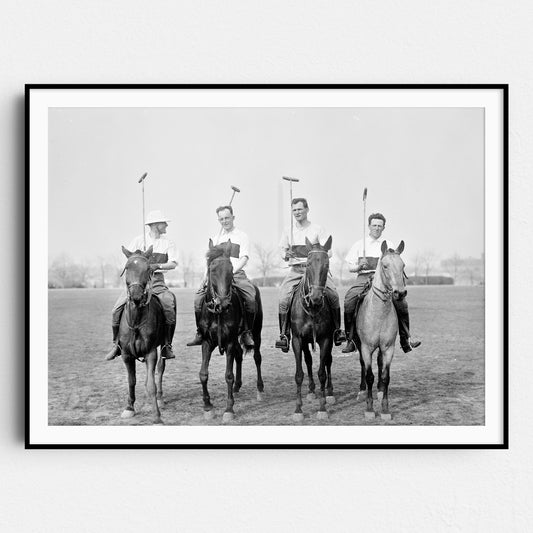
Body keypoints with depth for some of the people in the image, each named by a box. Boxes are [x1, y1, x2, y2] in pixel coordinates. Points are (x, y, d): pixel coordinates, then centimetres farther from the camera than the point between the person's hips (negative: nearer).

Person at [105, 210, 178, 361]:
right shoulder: (138, 240, 6)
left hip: (157, 282, 0)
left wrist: (158, 266, -20)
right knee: (117, 309, -15)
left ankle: (167, 345, -9)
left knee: (170, 308, -25)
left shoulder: (167, 243, 7)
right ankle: (117, 344, 3)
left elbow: (173, 263, -4)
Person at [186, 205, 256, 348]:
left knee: (251, 299, -27)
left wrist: (232, 271, -19)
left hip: (237, 273, -3)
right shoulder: (216, 239, 23)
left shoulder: (242, 236, 10)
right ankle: (200, 333, -5)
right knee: (198, 299, -17)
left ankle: (247, 333, -13)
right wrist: (207, 275, 1)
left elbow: (244, 258, -2)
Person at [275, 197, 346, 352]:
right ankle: (284, 334, -13)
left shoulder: (317, 229, 5)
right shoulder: (288, 231, 13)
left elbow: (328, 252, 2)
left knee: (333, 295, -21)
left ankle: (337, 330, -4)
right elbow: (283, 251, 17)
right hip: (295, 270, 1)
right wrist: (285, 255, -8)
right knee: (283, 299, -21)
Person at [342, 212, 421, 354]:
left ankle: (405, 339, -11)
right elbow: (351, 268, 13)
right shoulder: (359, 245, 15)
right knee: (349, 301, -27)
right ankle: (350, 339, -15)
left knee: (400, 300, -23)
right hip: (363, 278, 0)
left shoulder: (388, 246, 16)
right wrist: (359, 266, -8)